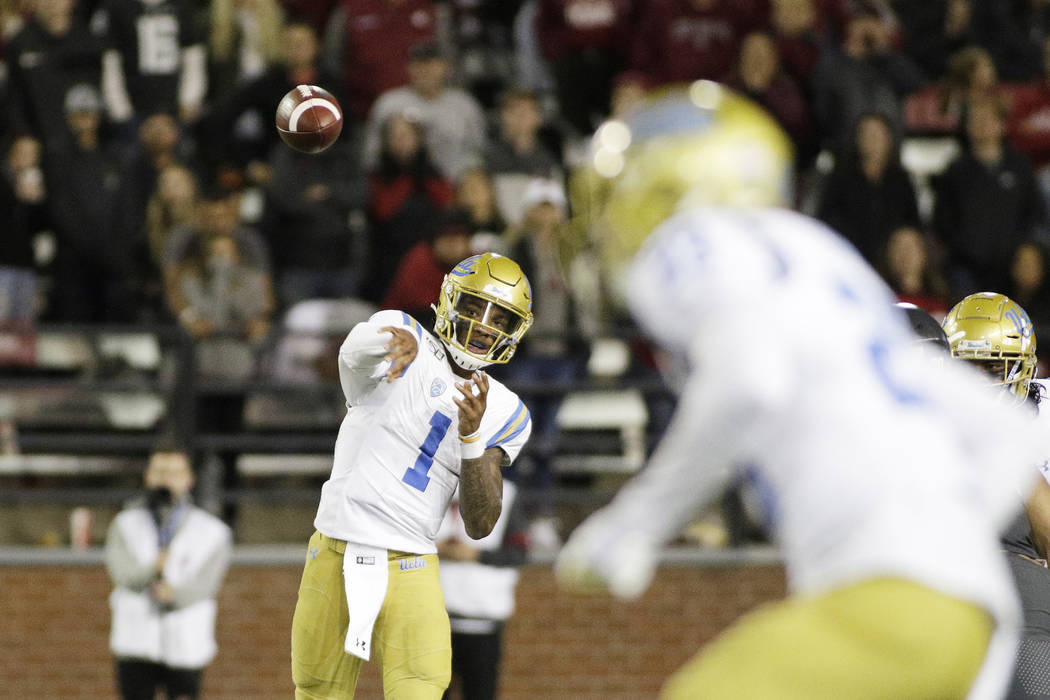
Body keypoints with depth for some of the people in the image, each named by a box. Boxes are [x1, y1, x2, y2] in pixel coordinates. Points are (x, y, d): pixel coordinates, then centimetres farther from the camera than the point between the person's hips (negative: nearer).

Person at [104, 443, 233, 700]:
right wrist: (152, 568, -30)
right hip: (136, 641, 1)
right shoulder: (126, 524, 9)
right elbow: (122, 572, -9)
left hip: (186, 647, -1)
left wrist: (177, 594, -28)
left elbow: (206, 582, -8)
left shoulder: (211, 532, 6)